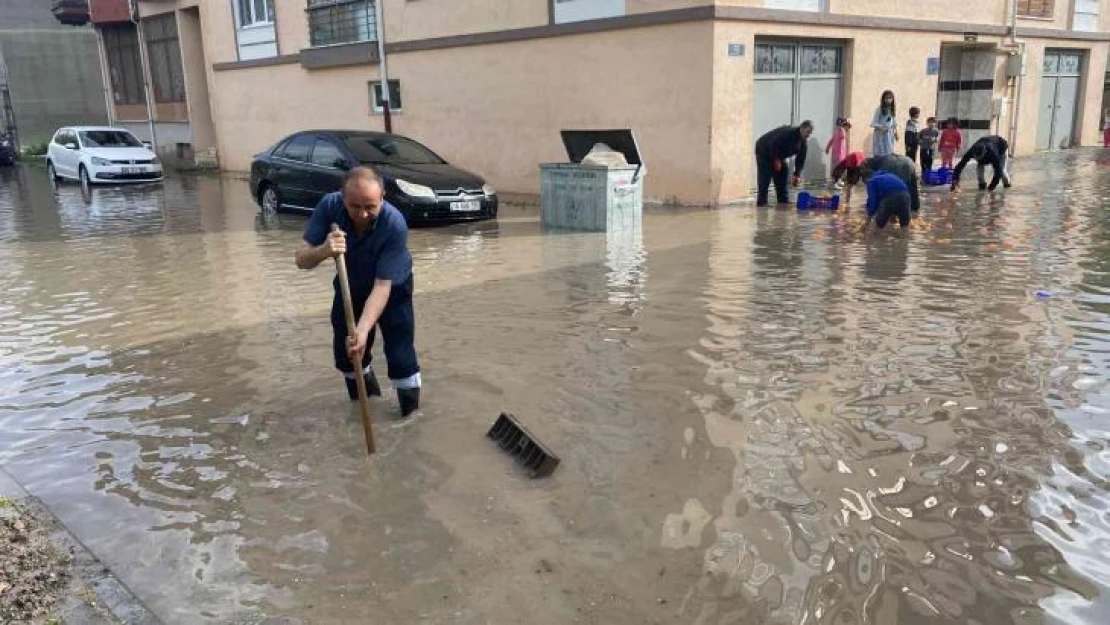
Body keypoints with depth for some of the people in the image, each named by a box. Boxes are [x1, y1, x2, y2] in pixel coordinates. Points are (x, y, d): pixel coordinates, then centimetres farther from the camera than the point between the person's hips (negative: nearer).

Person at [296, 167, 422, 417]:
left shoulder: (395, 225, -38)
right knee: (344, 348, 9)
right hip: (350, 285, 3)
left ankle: (411, 408, 12)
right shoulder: (329, 206, -29)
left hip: (392, 287, -3)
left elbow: (383, 285, -37)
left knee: (400, 349, -8)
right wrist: (323, 251, -51)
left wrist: (363, 329, -49)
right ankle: (363, 384, 38)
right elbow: (302, 260, -27)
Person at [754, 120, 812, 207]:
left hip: (777, 155, 9)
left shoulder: (803, 143, -4)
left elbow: (800, 159, -1)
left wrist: (797, 174, -11)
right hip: (764, 152, -9)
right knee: (765, 178, -15)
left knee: (782, 176, 5)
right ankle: (761, 202, -16)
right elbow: (773, 144, -33)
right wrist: (776, 160, -27)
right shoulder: (787, 133, -30)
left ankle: (784, 200, 10)